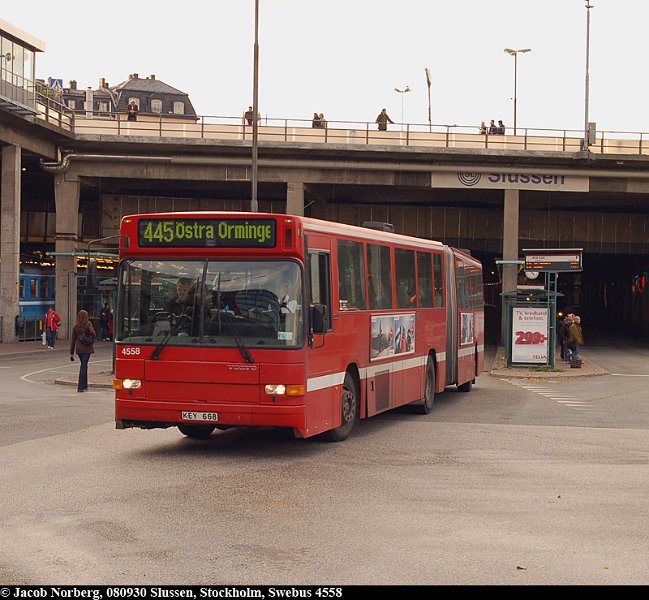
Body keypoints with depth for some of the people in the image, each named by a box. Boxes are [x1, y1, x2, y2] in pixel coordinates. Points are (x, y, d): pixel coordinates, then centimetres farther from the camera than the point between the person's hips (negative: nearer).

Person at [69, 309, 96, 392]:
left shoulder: (75, 326, 5)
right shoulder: (88, 324, -6)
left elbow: (73, 340, 7)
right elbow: (92, 333, -24)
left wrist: (71, 353, 10)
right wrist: (92, 340, -2)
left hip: (79, 349, 4)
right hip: (87, 348, -4)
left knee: (83, 366, 18)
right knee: (83, 366, -2)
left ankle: (84, 385, 23)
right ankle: (81, 387, -4)